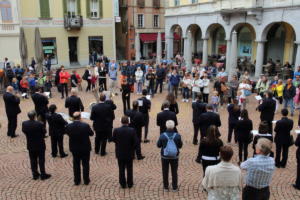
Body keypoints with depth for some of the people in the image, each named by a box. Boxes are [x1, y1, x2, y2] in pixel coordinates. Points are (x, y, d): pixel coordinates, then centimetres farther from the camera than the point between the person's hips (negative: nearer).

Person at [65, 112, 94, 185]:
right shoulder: (85, 125, -23)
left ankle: (77, 181, 27)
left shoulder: (68, 126, -16)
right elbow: (91, 134, -8)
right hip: (85, 148, -2)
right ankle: (86, 180, 25)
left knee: (76, 164, 18)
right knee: (85, 164, 14)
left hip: (74, 149, 2)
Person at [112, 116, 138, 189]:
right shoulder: (132, 130, -18)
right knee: (129, 169, 17)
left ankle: (123, 184, 26)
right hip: (129, 153, 0)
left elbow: (113, 140, -1)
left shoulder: (116, 130, -16)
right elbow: (136, 142, -17)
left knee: (121, 169, 16)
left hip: (120, 153, 0)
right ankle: (130, 184, 28)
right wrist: (132, 148, 1)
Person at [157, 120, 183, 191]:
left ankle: (166, 187, 27)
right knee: (174, 172, 16)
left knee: (165, 172, 16)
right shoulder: (177, 136, -16)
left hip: (165, 157, 0)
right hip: (174, 157, 1)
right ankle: (175, 187, 26)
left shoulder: (162, 136, -18)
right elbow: (180, 146, -3)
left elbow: (158, 145, -5)